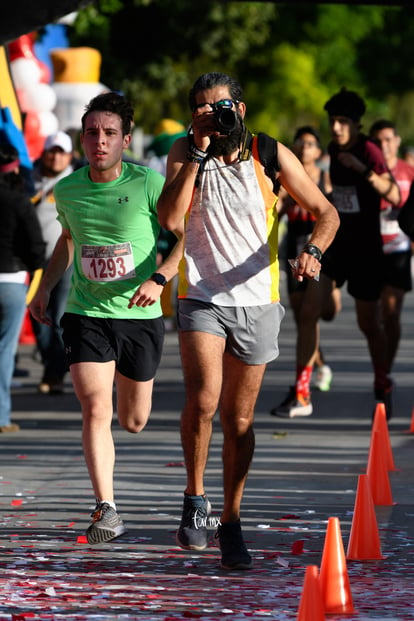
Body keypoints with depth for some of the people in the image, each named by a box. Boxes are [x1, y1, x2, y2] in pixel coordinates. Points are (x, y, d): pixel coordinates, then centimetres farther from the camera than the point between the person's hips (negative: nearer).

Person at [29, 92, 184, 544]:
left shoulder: (148, 184, -12)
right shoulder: (67, 191, 0)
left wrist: (159, 278, -23)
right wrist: (46, 286, 12)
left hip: (139, 317, -1)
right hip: (85, 315, 1)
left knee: (133, 422, 14)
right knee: (95, 411, -17)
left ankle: (125, 383, 52)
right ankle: (106, 508, -14)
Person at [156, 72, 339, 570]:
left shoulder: (270, 156, -2)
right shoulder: (185, 153, -1)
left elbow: (325, 212, 2)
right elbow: (169, 217, -16)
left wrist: (312, 251, -19)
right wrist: (199, 153, -18)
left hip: (256, 300, 1)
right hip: (201, 297, -1)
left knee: (239, 420, 7)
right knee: (203, 398, -23)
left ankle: (231, 524, 22)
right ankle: (194, 497, -1)